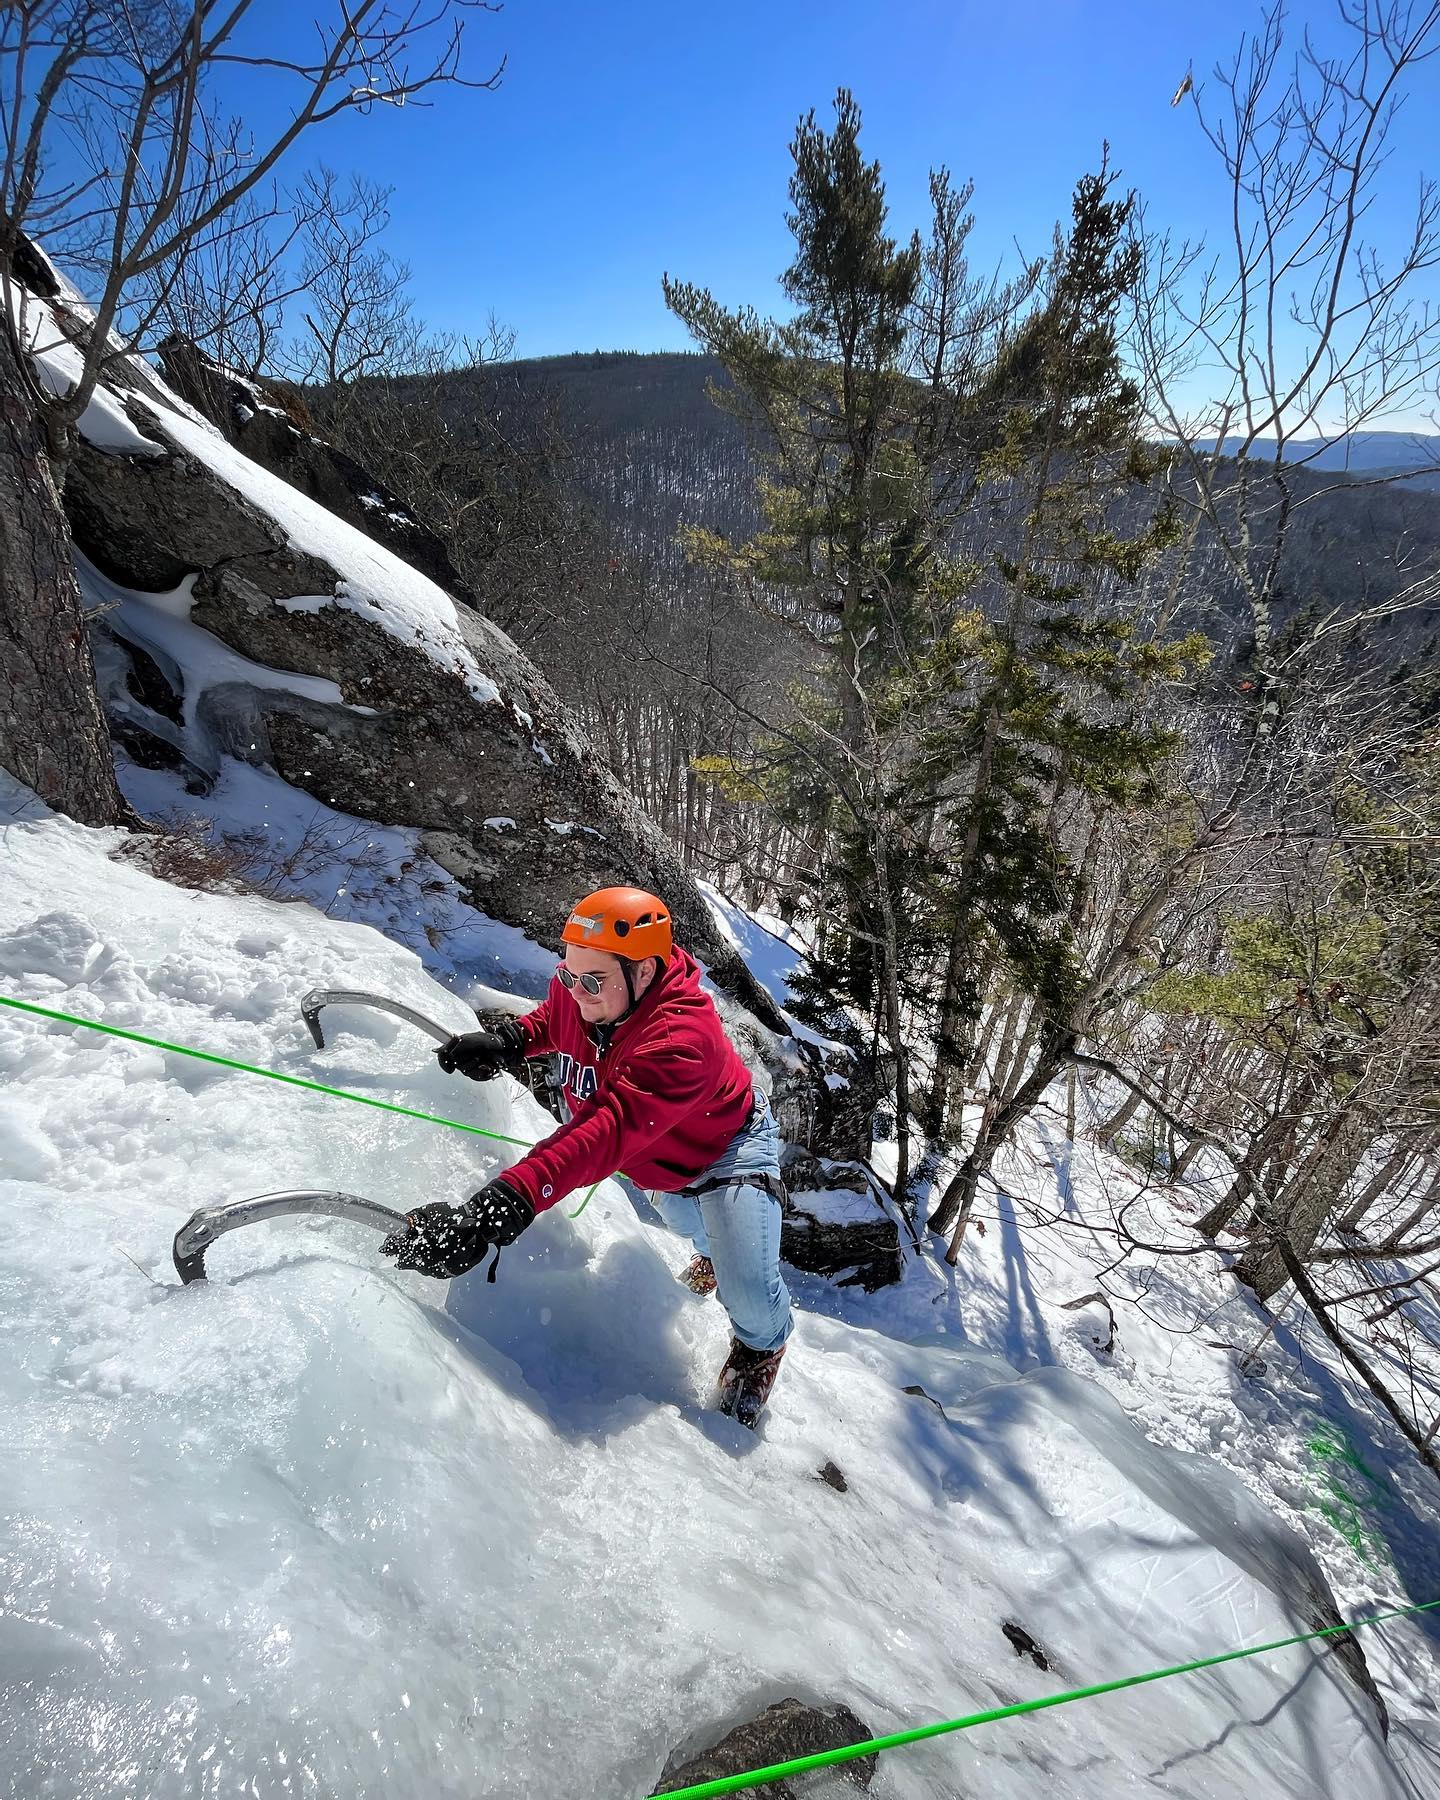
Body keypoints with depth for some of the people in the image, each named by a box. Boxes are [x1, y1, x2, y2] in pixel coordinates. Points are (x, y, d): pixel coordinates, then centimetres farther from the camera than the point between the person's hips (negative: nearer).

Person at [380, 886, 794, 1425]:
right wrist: (508, 1043, -21)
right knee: (680, 1214, 33)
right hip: (660, 1156, 7)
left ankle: (762, 1342, 20)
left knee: (748, 1296, -16)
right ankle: (711, 1252, 68)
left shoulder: (683, 1037, -47)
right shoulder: (576, 991, -25)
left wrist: (499, 1206, -68)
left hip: (728, 1148, -7)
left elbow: (610, 1131, -58)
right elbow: (551, 1020, 2)